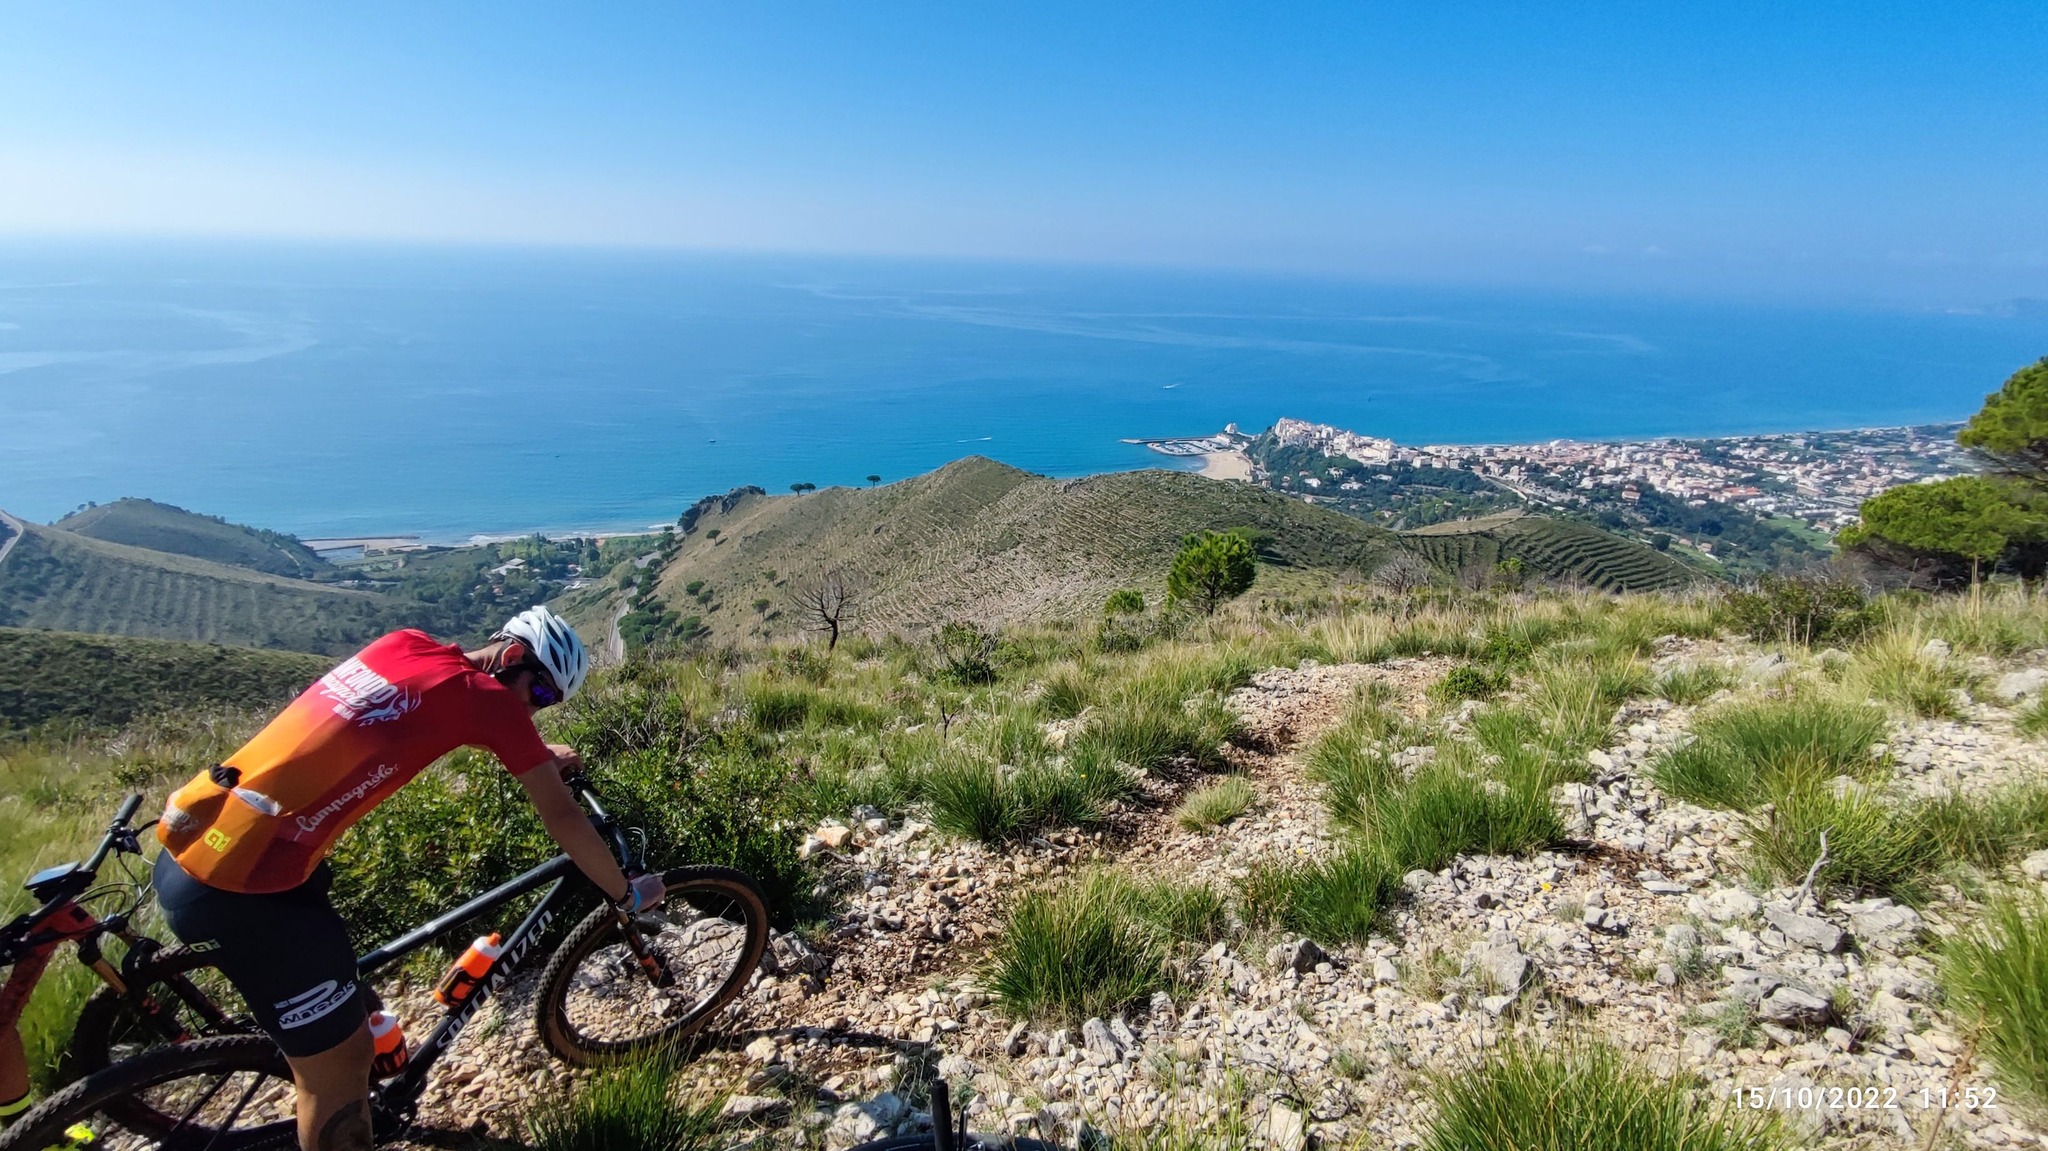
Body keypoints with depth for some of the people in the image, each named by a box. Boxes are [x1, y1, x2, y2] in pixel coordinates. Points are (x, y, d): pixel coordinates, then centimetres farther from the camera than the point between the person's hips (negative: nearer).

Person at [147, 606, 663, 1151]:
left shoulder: (405, 645, 9)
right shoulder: (487, 695, -12)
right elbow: (561, 815, -5)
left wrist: (538, 757, 35)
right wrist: (627, 894, 7)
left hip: (192, 849, 10)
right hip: (235, 886, -9)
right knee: (341, 1056, 6)